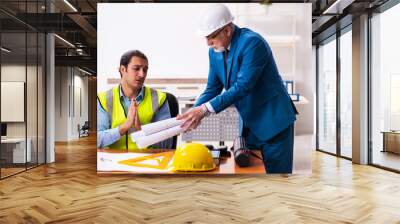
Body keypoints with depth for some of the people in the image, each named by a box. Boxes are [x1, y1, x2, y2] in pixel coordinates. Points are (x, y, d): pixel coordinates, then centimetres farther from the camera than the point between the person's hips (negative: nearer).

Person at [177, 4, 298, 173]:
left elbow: (242, 86, -29)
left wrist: (205, 110, -32)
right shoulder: (215, 51, 1)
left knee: (275, 171, 3)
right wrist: (193, 113, -12)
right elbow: (212, 89, 4)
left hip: (273, 121, -7)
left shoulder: (252, 42, -21)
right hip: (249, 124, 7)